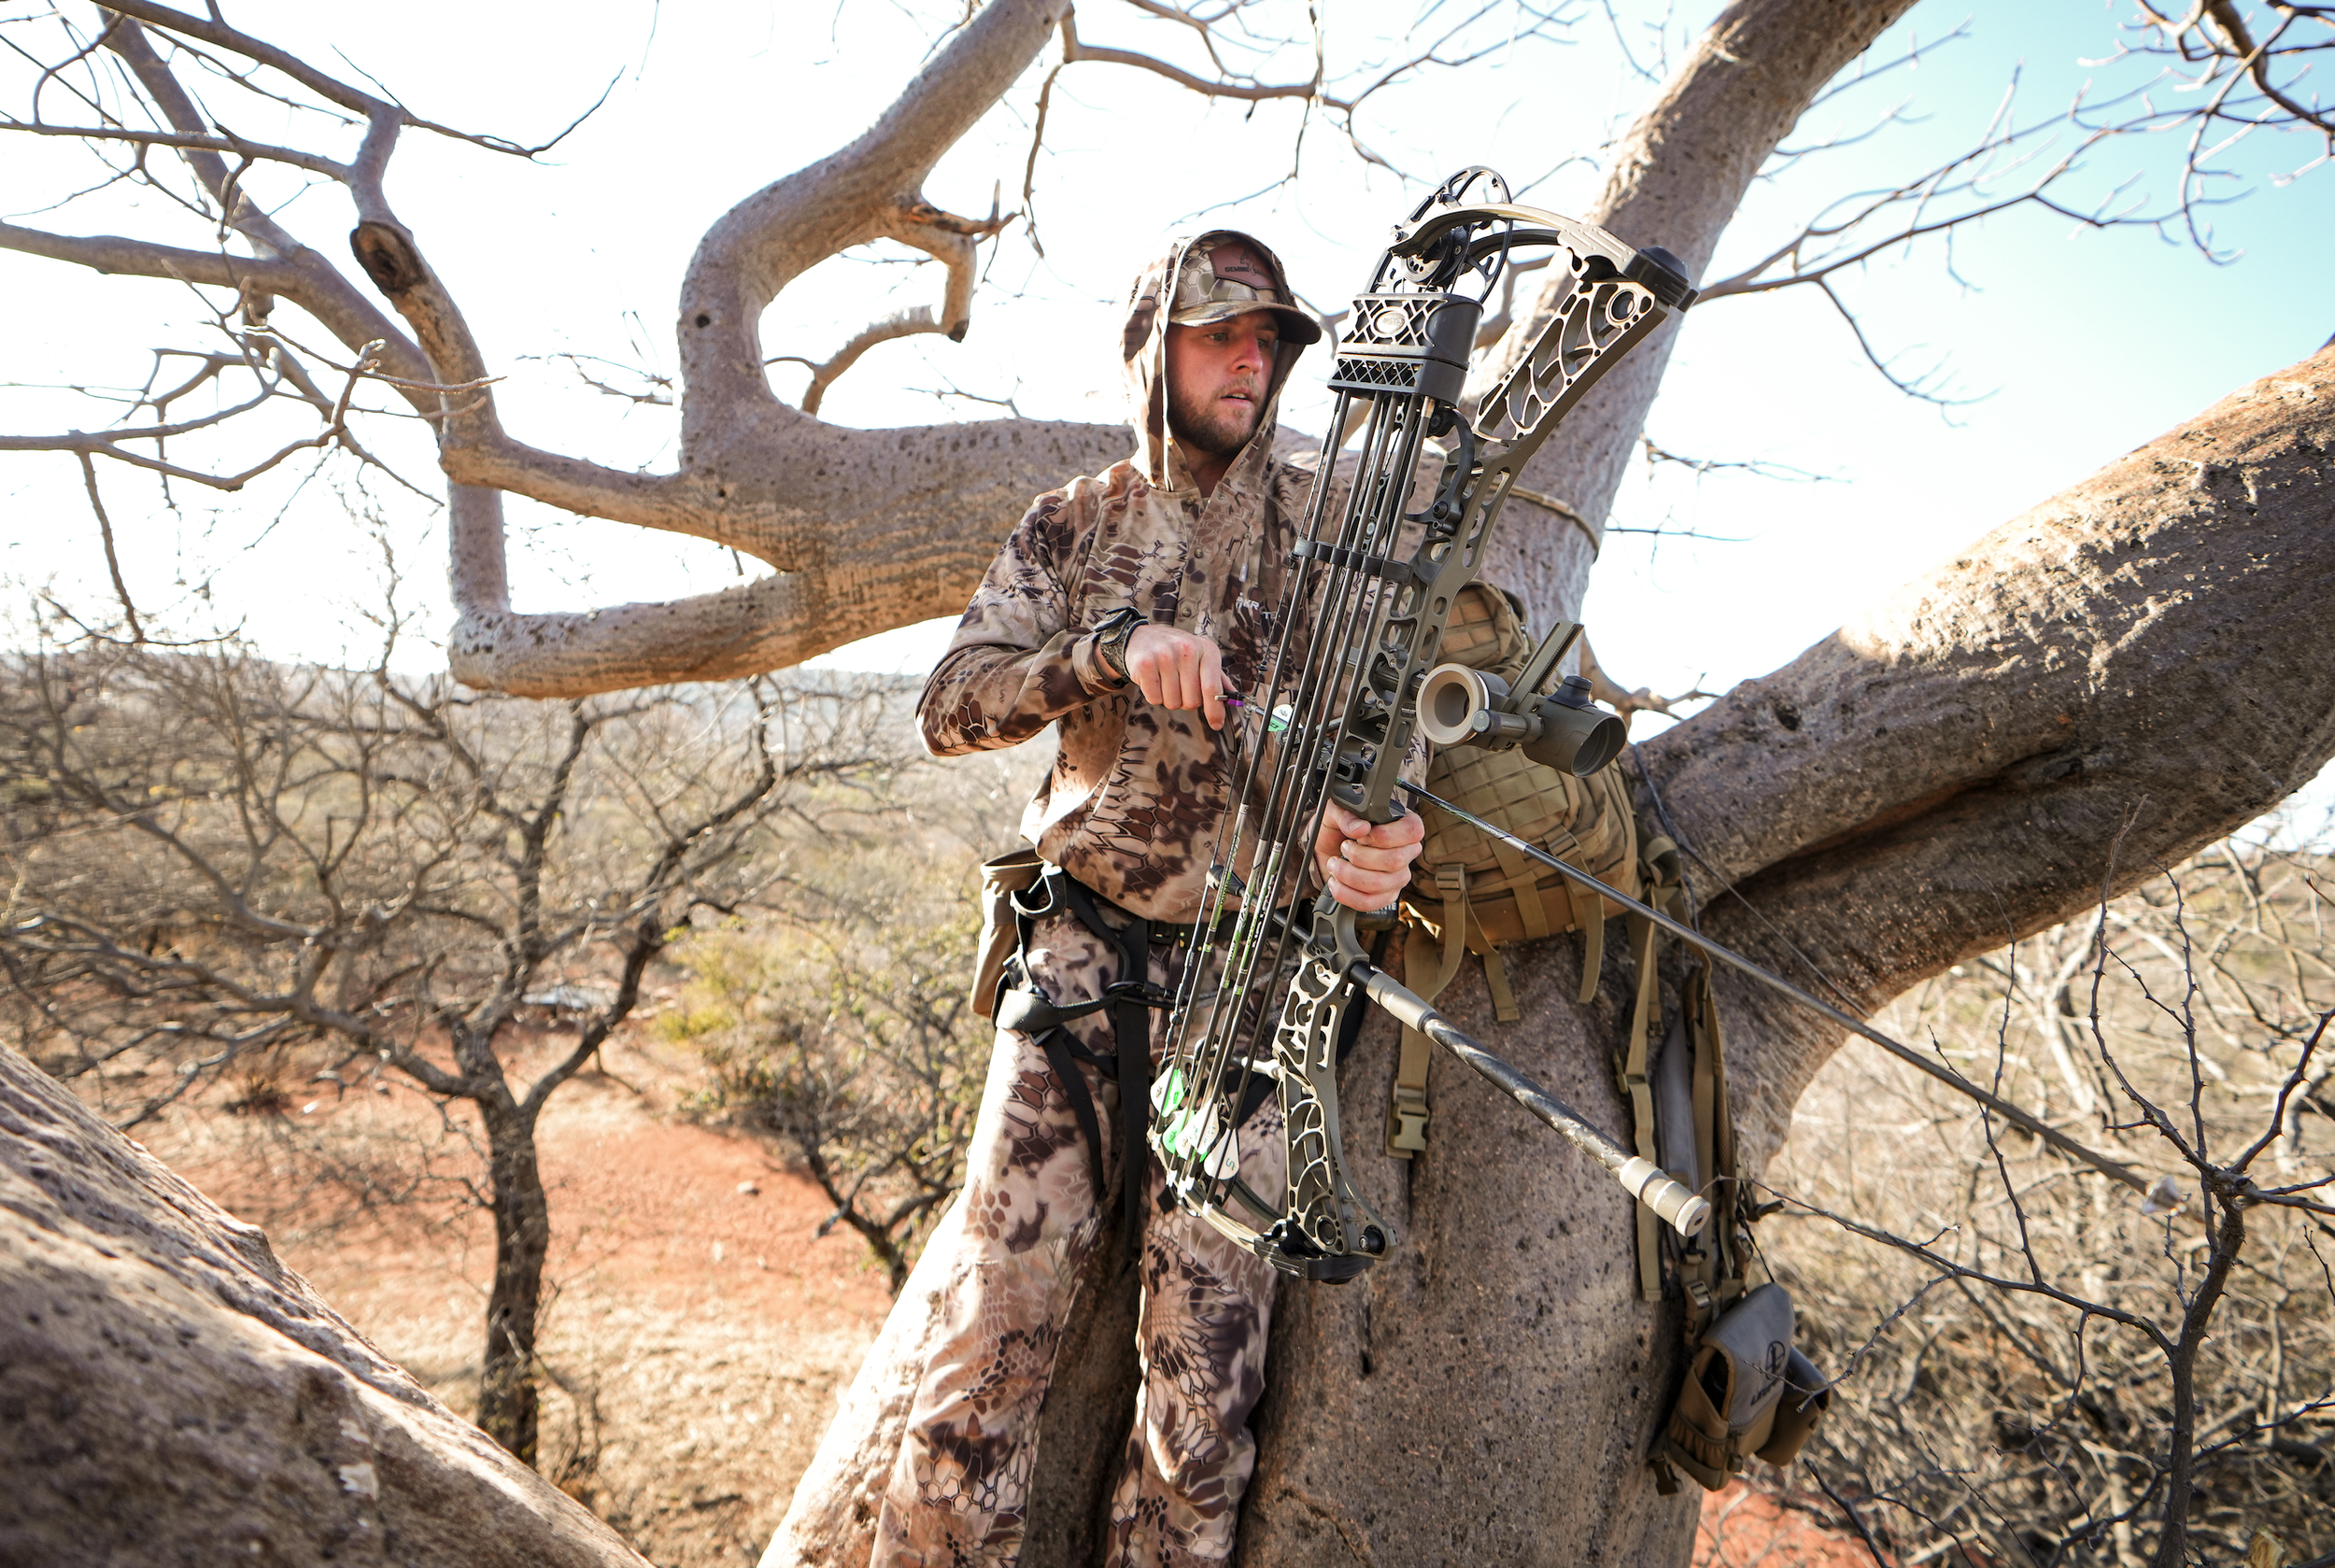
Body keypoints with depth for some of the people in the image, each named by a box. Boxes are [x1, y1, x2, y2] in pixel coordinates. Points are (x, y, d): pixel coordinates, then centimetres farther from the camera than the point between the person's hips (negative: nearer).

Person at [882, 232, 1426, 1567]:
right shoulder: (1073, 528, 10)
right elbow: (951, 709, -2)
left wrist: (1373, 827, -26)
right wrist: (1114, 645, -19)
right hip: (1083, 947, 1)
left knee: (1208, 1355, 3)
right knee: (997, 1321, 0)